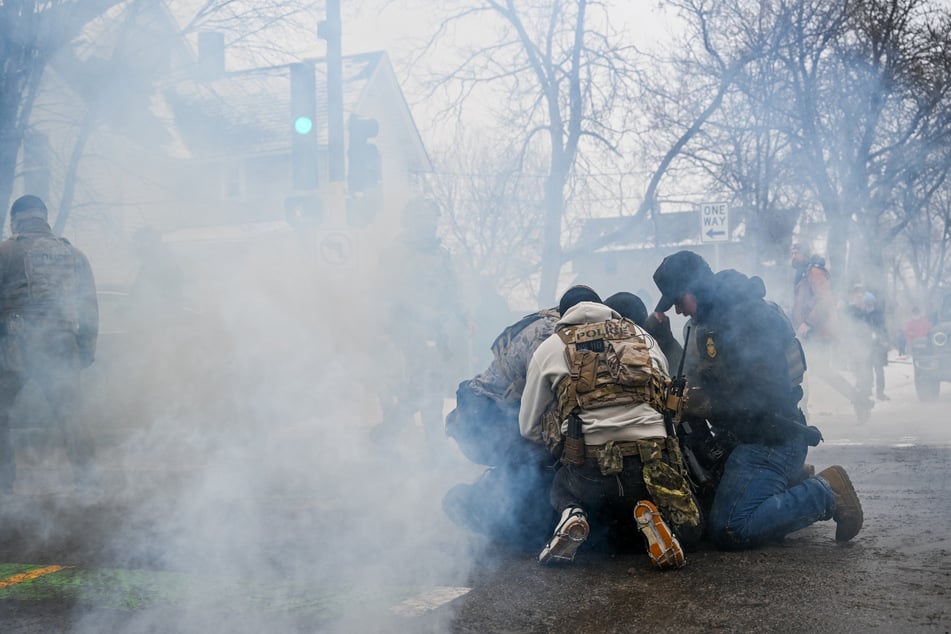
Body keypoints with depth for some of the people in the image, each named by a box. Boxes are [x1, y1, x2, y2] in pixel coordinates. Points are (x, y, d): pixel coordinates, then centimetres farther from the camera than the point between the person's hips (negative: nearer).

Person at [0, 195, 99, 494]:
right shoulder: (74, 255, 13)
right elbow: (90, 309, 12)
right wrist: (86, 350, 16)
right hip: (60, 348, 3)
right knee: (67, 414, 10)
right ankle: (87, 480, 3)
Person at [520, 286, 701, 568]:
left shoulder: (548, 349, 13)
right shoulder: (639, 333, 19)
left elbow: (529, 428, 17)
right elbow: (669, 396, 22)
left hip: (591, 467, 0)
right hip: (654, 458, 0)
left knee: (561, 487, 34)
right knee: (687, 533, 20)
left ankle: (572, 516, -2)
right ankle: (651, 519, -15)